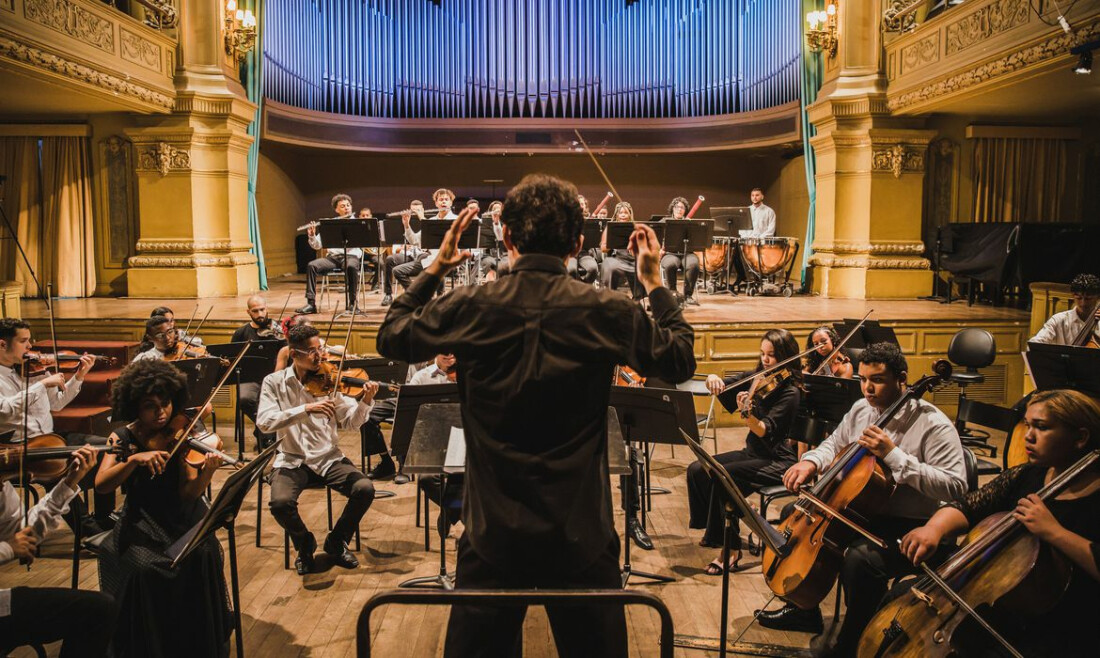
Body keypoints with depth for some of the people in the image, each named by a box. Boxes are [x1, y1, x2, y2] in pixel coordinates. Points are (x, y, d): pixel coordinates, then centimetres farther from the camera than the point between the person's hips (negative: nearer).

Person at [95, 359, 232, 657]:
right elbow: (101, 484, -16)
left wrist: (207, 471, -35)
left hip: (182, 516, 0)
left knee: (203, 555, -27)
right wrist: (135, 459, -31)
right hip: (141, 521, 0)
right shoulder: (123, 437, -2)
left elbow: (189, 493, -14)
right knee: (143, 566, -28)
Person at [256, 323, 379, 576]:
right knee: (280, 502, -30)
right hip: (292, 460, -1)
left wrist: (365, 402, -20)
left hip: (328, 458, 2)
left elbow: (351, 422, 0)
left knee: (365, 489, -22)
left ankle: (336, 542, 7)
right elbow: (264, 422, -17)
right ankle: (305, 544, 5)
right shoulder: (274, 382, -2)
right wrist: (306, 409, -28)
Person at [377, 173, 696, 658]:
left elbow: (391, 338, 9)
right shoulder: (607, 313, -11)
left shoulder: (469, 308, -10)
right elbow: (681, 361, 5)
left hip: (492, 532, 1)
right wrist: (655, 282, 14)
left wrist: (435, 270, 16)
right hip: (580, 533, 0)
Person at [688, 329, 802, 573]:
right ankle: (713, 529, 10)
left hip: (778, 461, -8)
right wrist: (713, 379, -16)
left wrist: (747, 413, -44)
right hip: (753, 452, 8)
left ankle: (731, 549, -17)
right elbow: (723, 385, 8)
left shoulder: (790, 392, -16)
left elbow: (764, 431, -25)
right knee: (697, 470, -8)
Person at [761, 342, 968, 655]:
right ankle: (805, 610, 24)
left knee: (860, 558, -35)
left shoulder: (933, 424, -18)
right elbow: (834, 444, 19)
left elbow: (954, 487, -27)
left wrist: (894, 455, -31)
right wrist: (811, 462, -4)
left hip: (910, 526, -8)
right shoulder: (861, 409, 3)